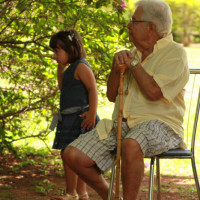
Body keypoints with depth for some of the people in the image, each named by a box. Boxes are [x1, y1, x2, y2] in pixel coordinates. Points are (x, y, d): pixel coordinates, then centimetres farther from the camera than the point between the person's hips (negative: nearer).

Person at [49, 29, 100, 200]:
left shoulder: (81, 67, -12)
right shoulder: (70, 69, 18)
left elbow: (92, 89, -19)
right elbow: (62, 87, 32)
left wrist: (92, 113, -26)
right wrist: (60, 68, 18)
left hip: (79, 117, -10)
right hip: (69, 118, 10)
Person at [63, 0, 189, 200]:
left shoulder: (175, 54, -4)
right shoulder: (134, 53, 19)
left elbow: (154, 92, -20)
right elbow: (111, 95, 19)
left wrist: (133, 63, -6)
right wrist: (116, 68, 0)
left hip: (159, 125, -7)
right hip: (121, 124, 7)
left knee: (131, 145, -42)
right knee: (73, 155, -10)